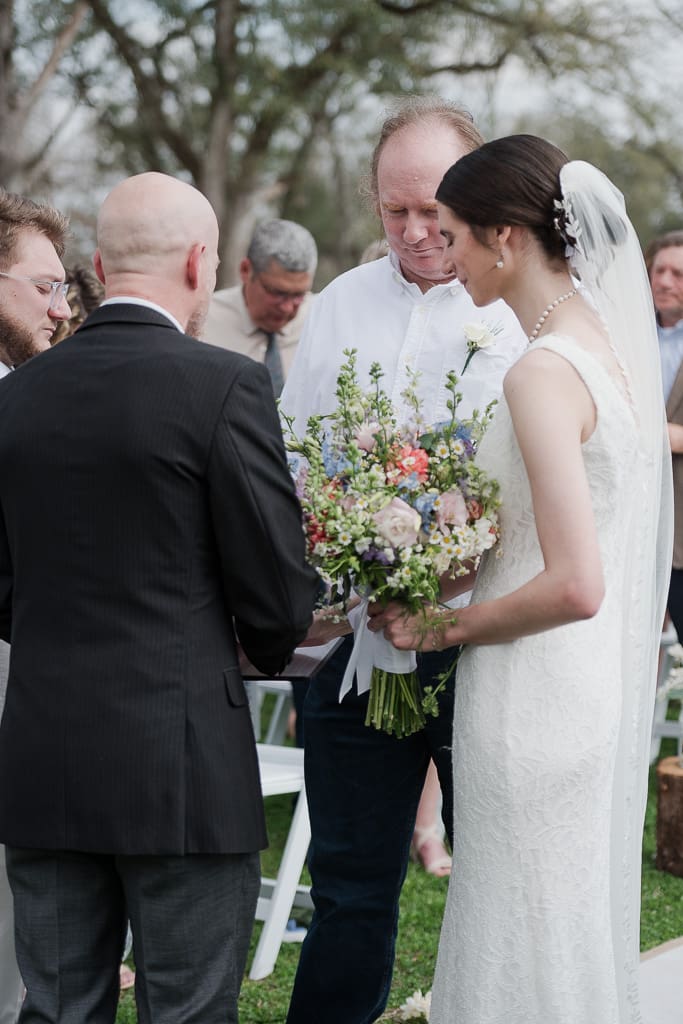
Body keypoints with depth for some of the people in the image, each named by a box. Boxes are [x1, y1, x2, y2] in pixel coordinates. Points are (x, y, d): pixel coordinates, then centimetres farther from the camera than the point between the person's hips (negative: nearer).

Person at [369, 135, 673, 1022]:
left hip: (534, 704, -9)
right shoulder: (612, 345, 8)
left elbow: (574, 586, -24)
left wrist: (444, 628, -11)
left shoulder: (544, 373, -20)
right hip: (599, 691, 9)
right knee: (582, 937, 18)